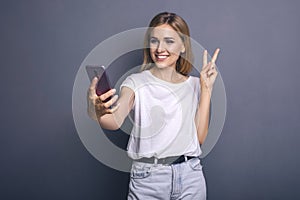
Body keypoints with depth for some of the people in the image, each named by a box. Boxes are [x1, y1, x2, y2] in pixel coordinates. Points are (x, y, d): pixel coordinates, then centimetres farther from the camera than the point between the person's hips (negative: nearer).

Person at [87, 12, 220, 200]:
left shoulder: (193, 85, 7)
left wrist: (207, 89, -4)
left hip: (189, 177, 3)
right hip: (147, 177, -2)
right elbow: (115, 121, -20)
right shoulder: (137, 82, -3)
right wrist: (97, 112, -42)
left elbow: (200, 136, -2)